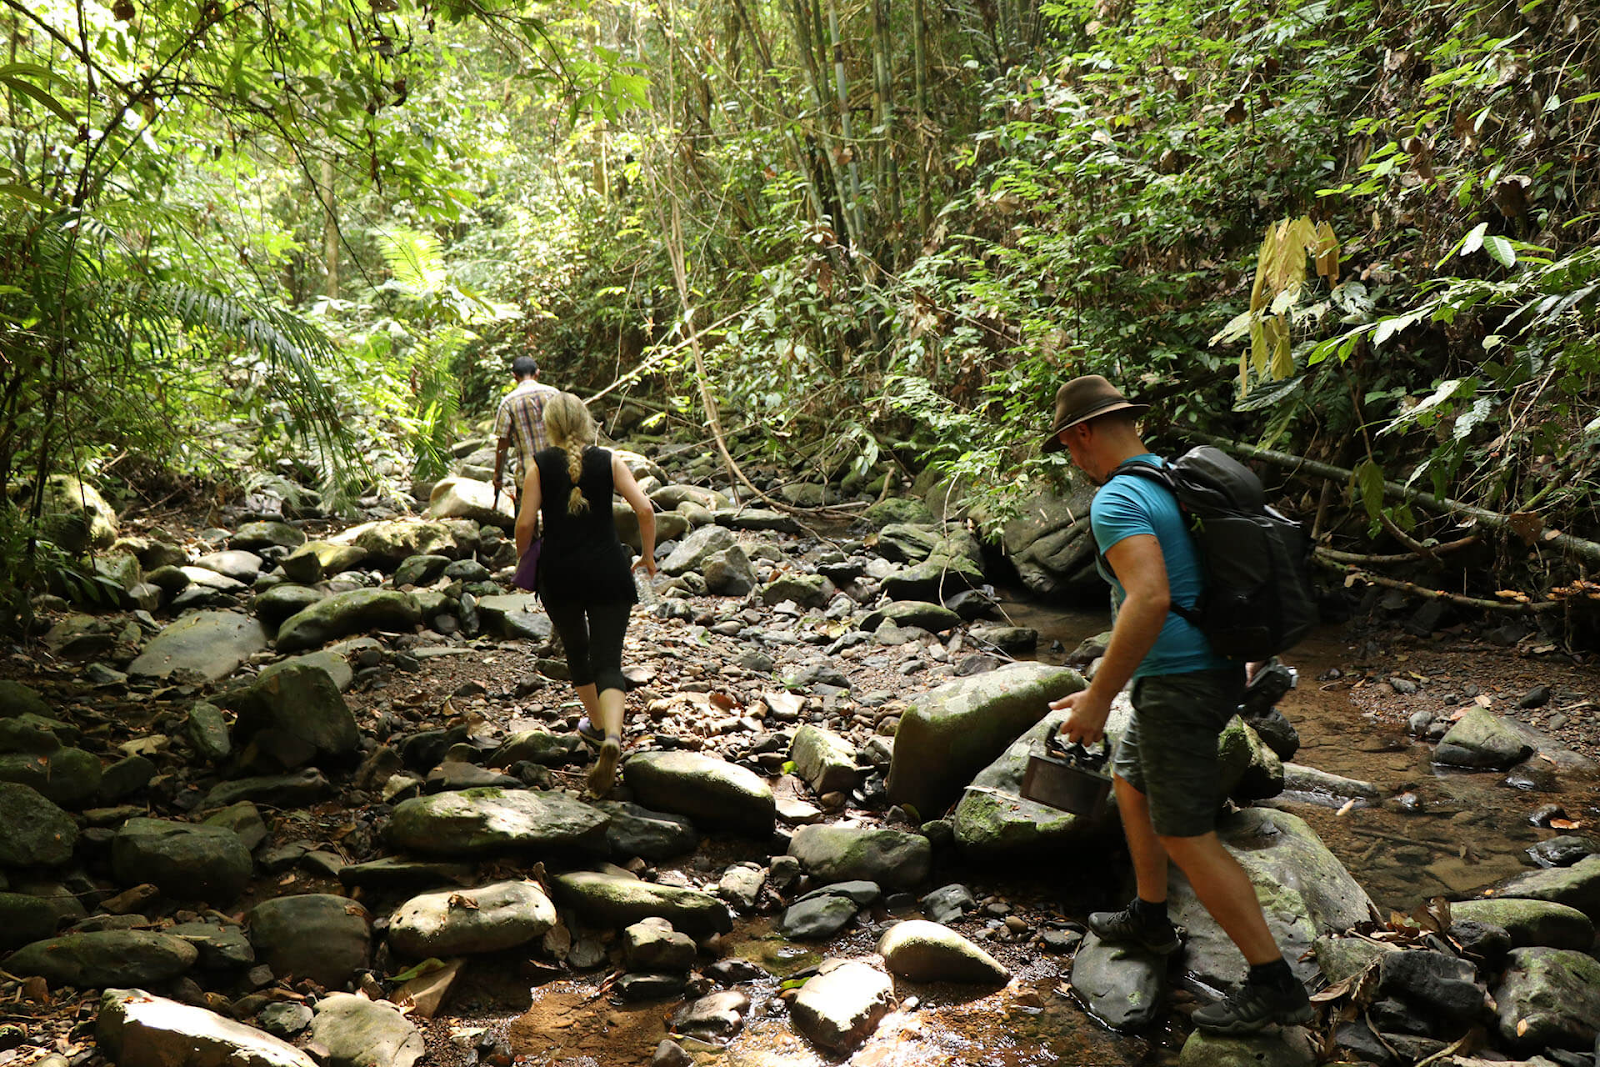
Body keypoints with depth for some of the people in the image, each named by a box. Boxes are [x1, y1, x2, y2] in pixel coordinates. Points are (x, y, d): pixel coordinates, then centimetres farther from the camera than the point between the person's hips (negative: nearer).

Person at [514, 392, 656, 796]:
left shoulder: (540, 465, 0)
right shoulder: (609, 461, 1)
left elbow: (525, 523, -6)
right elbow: (645, 509, -6)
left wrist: (523, 561, 12)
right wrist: (648, 554, 8)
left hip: (558, 572, 1)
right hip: (607, 570, -1)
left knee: (576, 651, 23)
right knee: (607, 660, -3)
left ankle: (597, 723, 40)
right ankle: (612, 736, -26)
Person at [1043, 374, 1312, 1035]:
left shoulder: (1117, 500, -19)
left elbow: (1150, 598, -32)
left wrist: (1098, 697, -27)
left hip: (1175, 683, -10)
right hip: (1216, 667, 10)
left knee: (1187, 839, -3)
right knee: (1129, 781, 26)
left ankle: (1274, 984, 2)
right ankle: (1149, 919, 38)